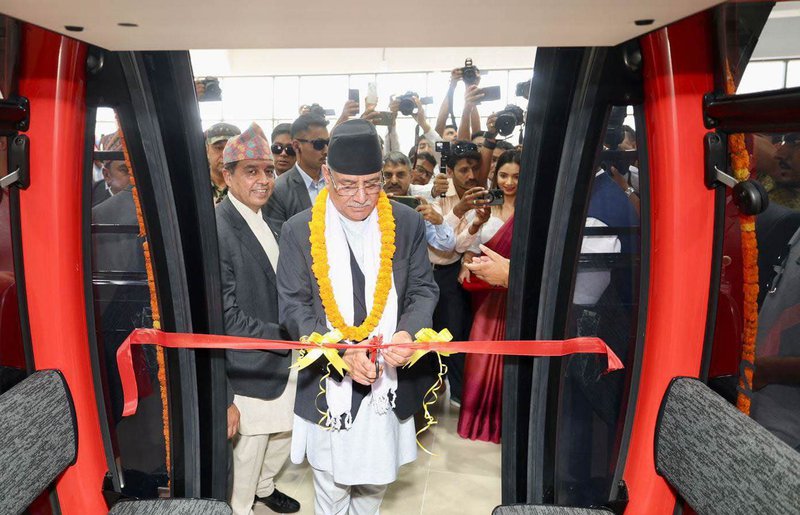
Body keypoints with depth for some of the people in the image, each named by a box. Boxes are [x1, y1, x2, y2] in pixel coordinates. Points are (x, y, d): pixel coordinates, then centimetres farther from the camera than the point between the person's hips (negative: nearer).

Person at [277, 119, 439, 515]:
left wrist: (408, 333, -21)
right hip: (329, 384, -1)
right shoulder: (299, 231, -8)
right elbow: (294, 307, -8)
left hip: (390, 380, 2)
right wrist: (342, 352, -23)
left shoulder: (407, 223, -5)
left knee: (375, 483, 22)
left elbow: (423, 290, 1)